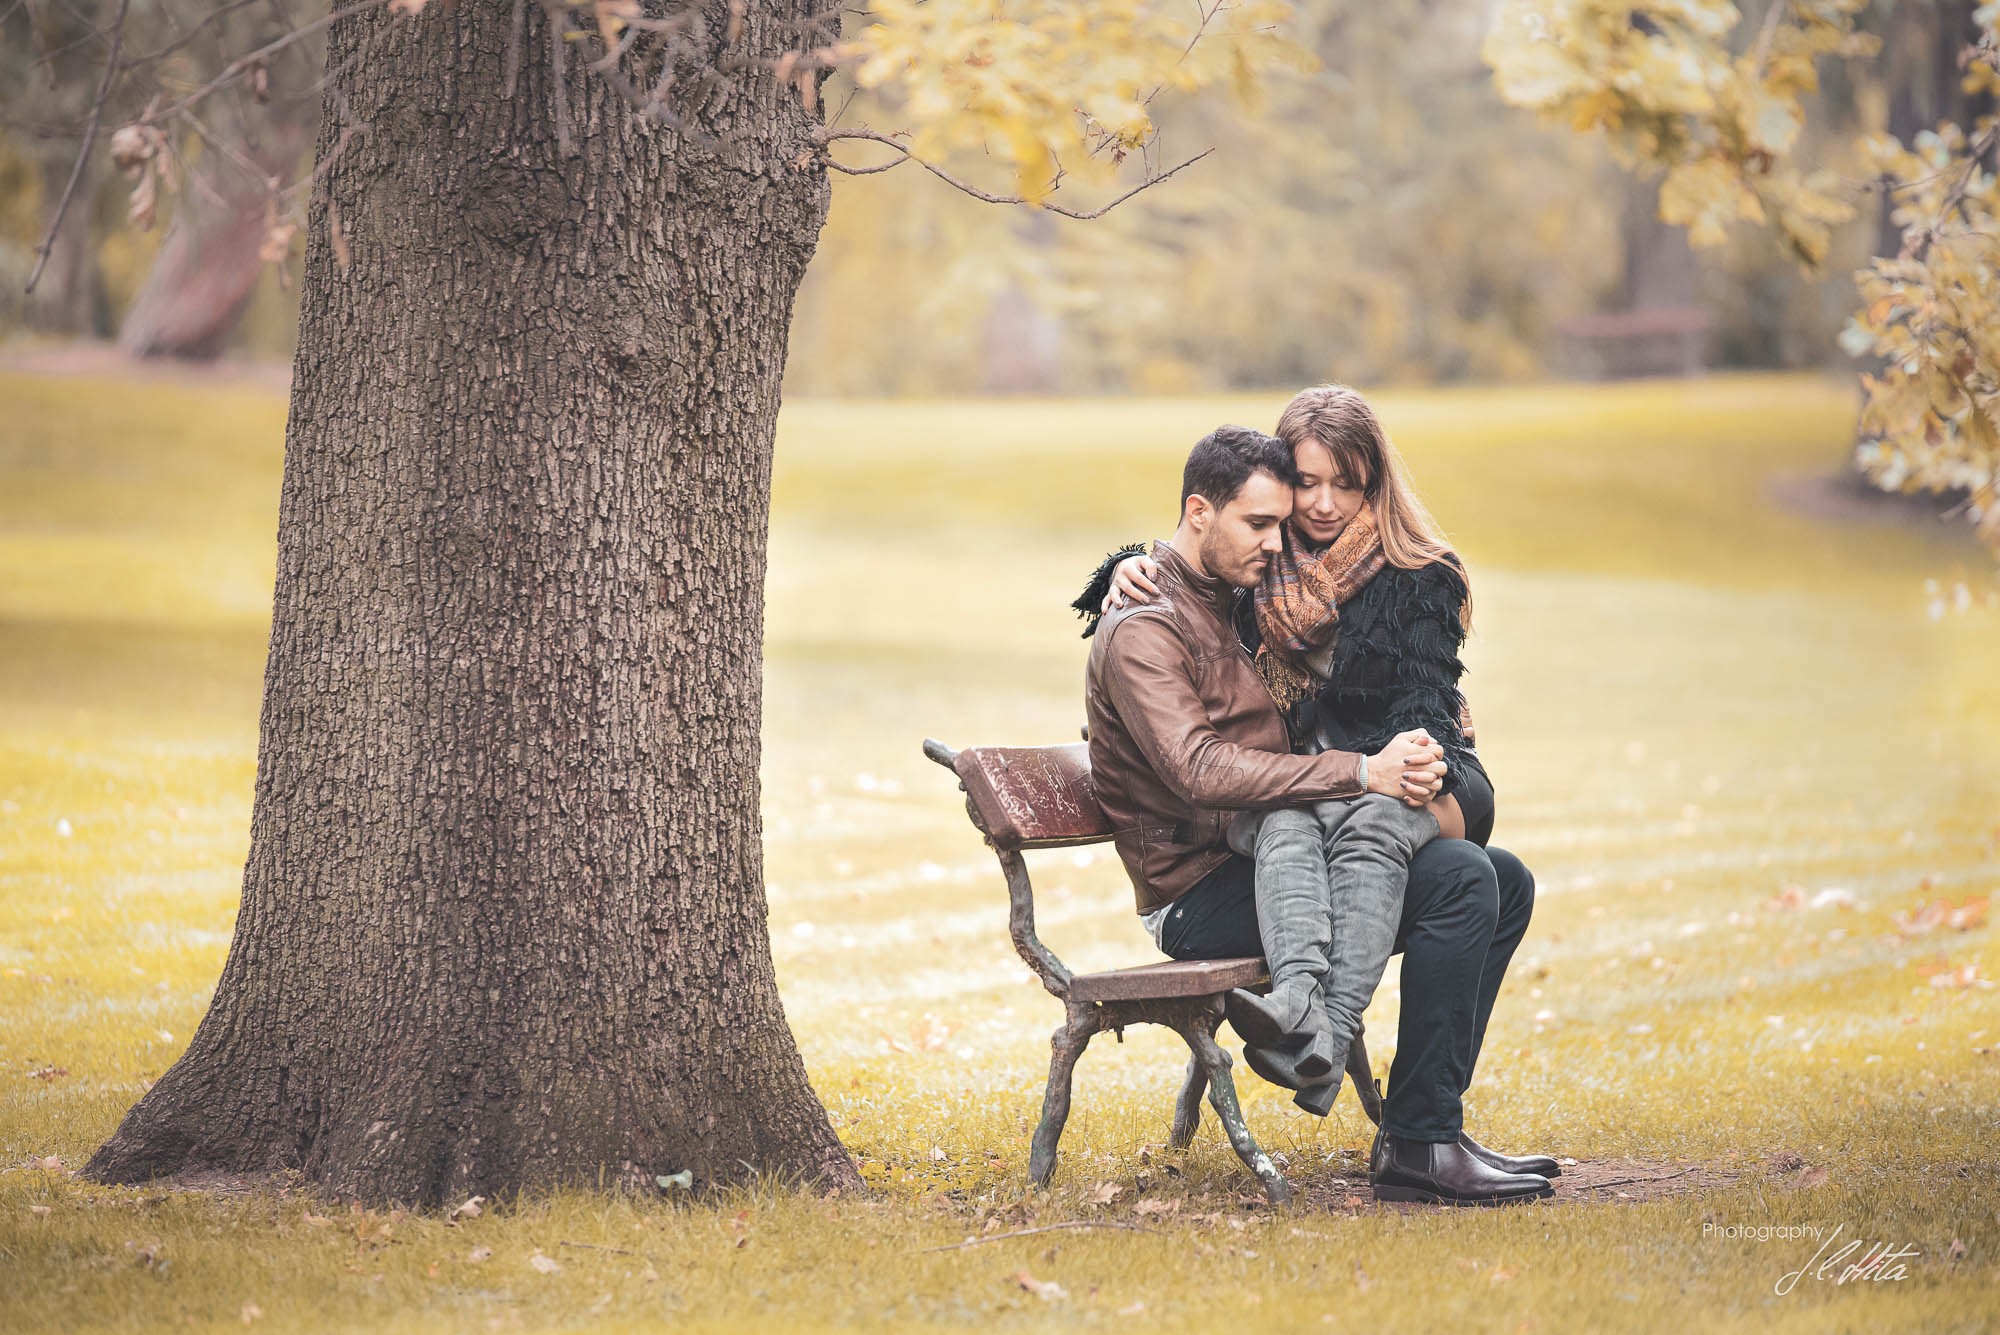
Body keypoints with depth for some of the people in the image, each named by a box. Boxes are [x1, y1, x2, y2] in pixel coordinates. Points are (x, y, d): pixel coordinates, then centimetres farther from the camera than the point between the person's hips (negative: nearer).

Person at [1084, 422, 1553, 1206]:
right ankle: (1417, 1147, -22)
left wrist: (1406, 766, 3)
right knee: (1460, 884, -23)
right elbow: (1202, 772, -27)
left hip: (1263, 862, 10)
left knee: (1502, 884, 7)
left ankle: (1428, 1129, 2)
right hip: (1203, 896, -10)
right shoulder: (1144, 628, -13)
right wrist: (1363, 773, -30)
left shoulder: (1235, 603, 19)